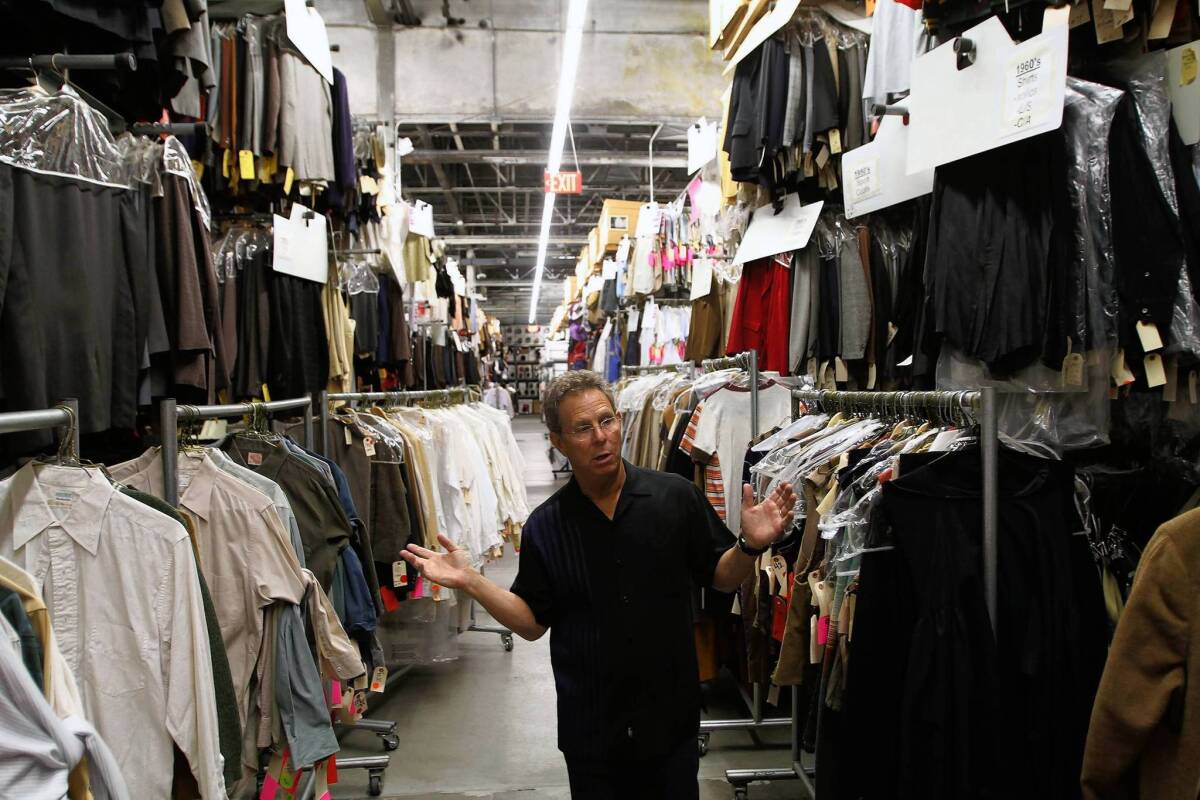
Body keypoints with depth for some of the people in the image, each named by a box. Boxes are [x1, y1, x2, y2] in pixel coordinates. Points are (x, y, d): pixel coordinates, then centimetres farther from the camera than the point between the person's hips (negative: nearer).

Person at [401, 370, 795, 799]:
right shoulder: (544, 527, -4)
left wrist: (749, 545, -20)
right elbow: (532, 622, 1)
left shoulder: (677, 496, -7)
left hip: (673, 719, 0)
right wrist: (470, 581, -11)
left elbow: (721, 578, 1)